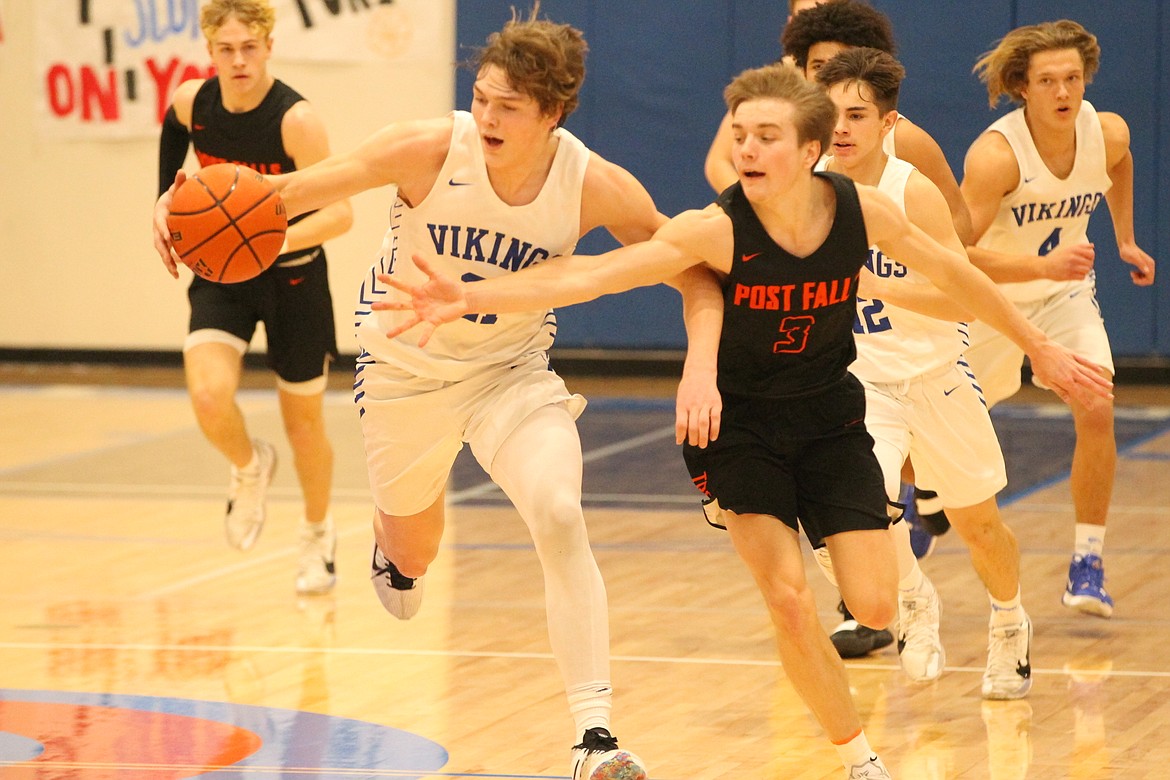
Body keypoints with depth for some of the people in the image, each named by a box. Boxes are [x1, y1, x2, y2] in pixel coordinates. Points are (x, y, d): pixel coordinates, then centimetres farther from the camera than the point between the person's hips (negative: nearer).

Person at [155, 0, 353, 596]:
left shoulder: (296, 120, -27)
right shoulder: (191, 101, -13)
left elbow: (340, 212, -32)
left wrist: (278, 241, -48)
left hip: (291, 275, -2)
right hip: (220, 271, 2)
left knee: (303, 420, 10)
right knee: (209, 395, -23)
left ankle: (317, 533, 39)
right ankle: (249, 469, 12)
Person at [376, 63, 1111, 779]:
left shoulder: (863, 210, -17)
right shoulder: (717, 230, -26)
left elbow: (952, 271, 2)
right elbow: (588, 274, -35)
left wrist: (1040, 347, 12)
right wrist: (470, 297, -48)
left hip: (830, 416, 3)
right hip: (740, 421, -2)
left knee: (875, 608, -6)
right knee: (788, 598, -14)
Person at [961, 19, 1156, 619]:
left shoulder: (1108, 132, -17)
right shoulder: (996, 153, -33)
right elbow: (954, 252, -38)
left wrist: (1125, 240, 15)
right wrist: (1043, 266, -48)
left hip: (1066, 294, 2)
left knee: (1096, 413, -19)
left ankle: (1087, 565, -8)